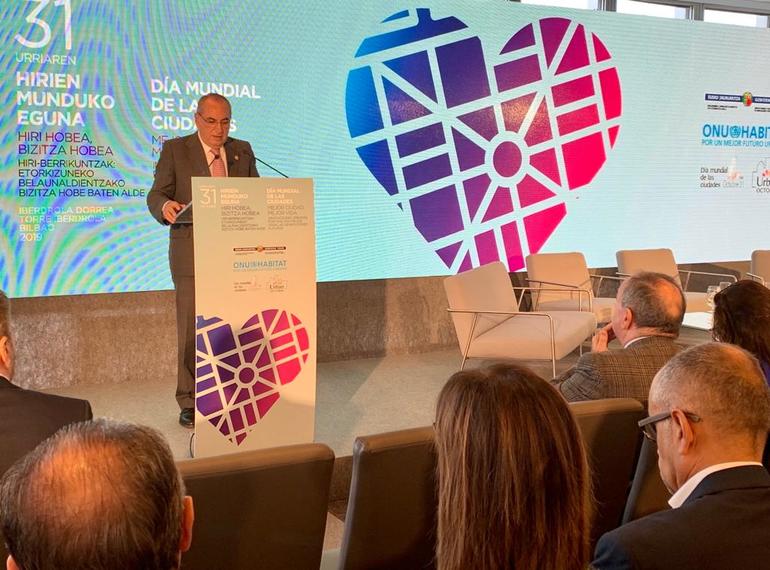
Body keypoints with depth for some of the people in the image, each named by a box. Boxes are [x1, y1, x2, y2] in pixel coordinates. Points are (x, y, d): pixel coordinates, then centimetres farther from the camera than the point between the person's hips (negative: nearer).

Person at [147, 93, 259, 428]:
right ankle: (190, 403, 8)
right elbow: (156, 195, -1)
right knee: (192, 330, -2)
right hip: (192, 253, -3)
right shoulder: (175, 150, 3)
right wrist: (166, 206, -24)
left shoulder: (242, 151, 13)